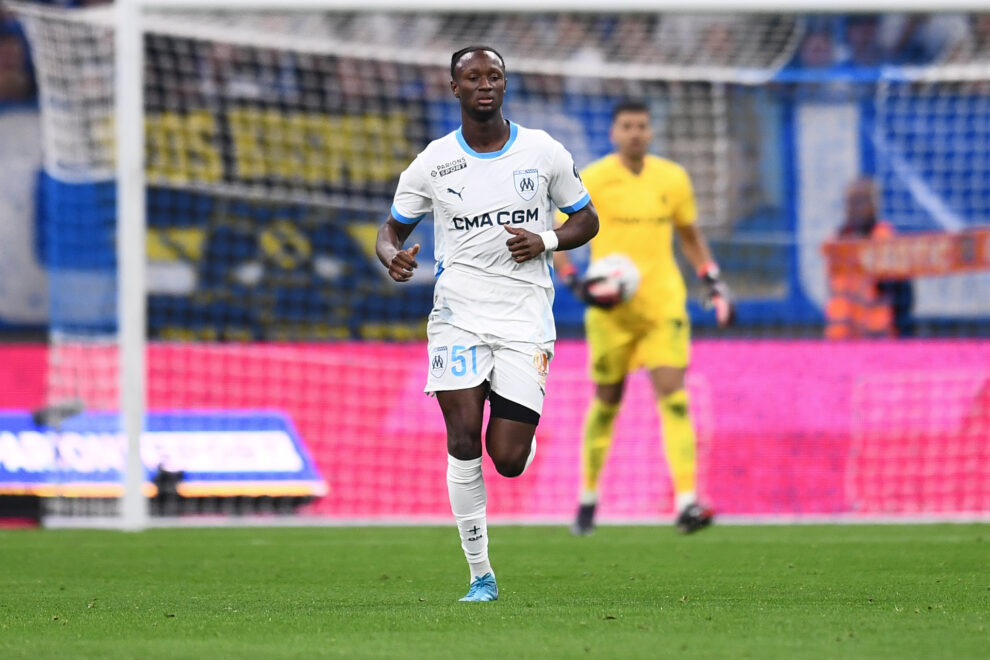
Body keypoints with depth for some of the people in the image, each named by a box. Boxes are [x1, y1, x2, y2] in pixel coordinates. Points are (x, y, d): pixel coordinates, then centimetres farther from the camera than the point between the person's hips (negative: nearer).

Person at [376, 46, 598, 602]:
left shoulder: (544, 153, 3)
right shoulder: (432, 164, 3)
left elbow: (587, 220, 13)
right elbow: (392, 230, 13)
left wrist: (546, 241, -8)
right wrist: (394, 257, -12)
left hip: (526, 317, 0)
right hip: (458, 312, 0)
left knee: (508, 460, -7)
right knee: (463, 440, -14)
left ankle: (521, 435, 33)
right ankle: (481, 576, -5)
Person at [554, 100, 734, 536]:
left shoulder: (673, 178, 5)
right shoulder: (591, 181, -4)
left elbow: (689, 234, 20)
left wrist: (713, 283, 11)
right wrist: (577, 284, -14)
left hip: (663, 305, 1)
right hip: (611, 310, -1)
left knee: (673, 397, -13)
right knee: (607, 401, 8)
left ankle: (686, 503, -20)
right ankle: (588, 499, 26)